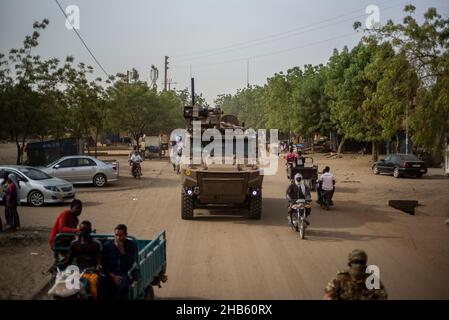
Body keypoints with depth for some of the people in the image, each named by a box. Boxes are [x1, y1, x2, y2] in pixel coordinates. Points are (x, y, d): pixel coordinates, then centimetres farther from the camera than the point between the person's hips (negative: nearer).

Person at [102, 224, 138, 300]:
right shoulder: (107, 246, 5)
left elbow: (132, 262, -9)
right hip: (111, 274, 3)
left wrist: (122, 250, -18)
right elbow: (104, 264, 3)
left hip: (127, 274, -3)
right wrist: (112, 275, -10)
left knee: (122, 285, -30)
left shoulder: (132, 245, 2)